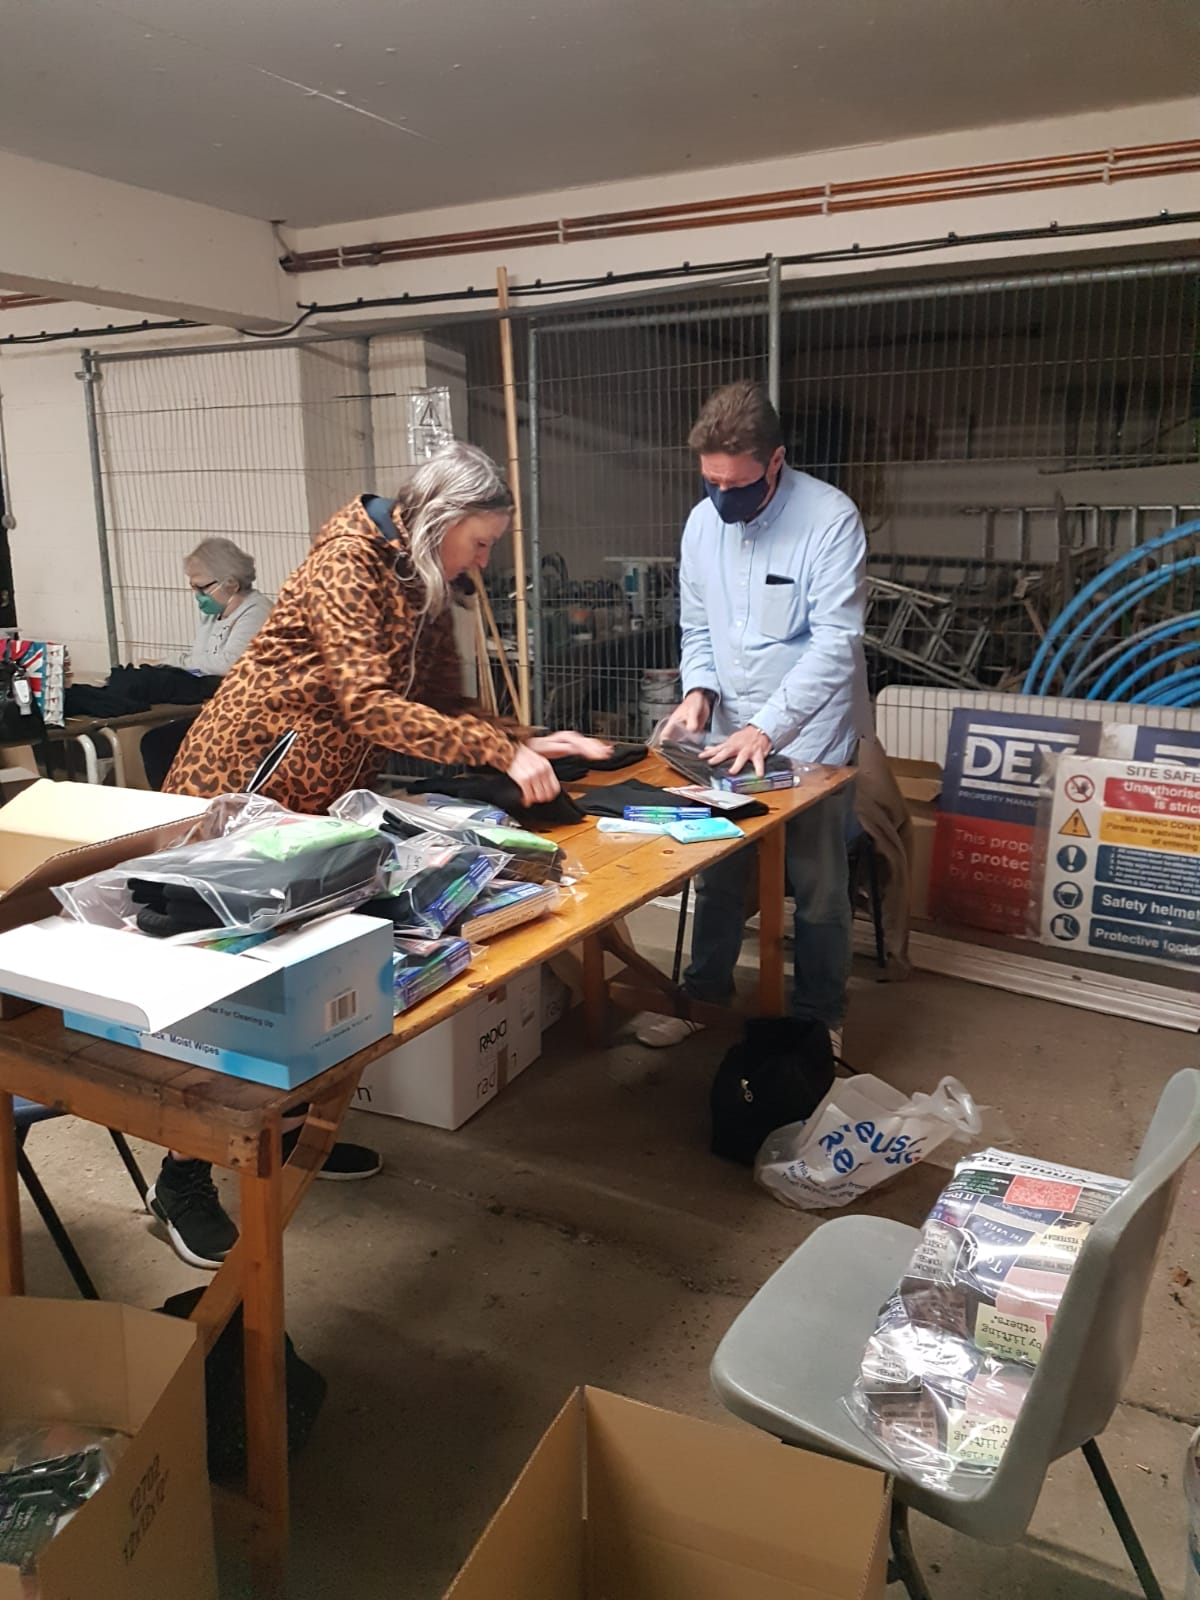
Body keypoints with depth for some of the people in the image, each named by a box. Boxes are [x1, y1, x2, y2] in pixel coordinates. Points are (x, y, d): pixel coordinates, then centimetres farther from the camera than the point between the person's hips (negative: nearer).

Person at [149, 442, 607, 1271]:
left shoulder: (426, 586, 8)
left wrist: (530, 743, -4)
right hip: (248, 784, -8)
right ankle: (183, 1179, 9)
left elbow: (443, 704, 9)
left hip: (326, 795, 9)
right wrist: (501, 752, -29)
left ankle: (285, 1127, 29)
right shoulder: (348, 562, -19)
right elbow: (369, 705, -28)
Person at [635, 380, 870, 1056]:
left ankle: (821, 1017, 26)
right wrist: (700, 691, -12)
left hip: (811, 737, -4)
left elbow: (835, 643, -22)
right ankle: (704, 994, 35)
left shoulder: (831, 518, -17)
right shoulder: (702, 522, 0)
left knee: (818, 889, 8)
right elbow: (698, 628, 8)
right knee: (719, 876, 16)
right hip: (729, 736, 5)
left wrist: (766, 727, -30)